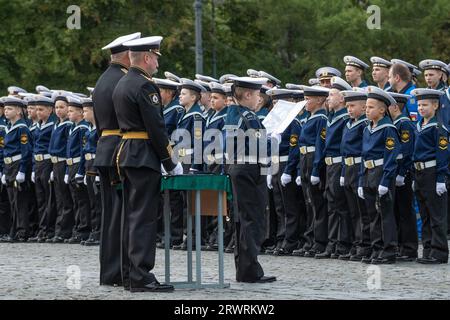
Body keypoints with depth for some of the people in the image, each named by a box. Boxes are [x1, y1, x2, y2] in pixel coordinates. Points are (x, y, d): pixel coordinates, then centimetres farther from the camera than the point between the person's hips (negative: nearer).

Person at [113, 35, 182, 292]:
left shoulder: (122, 85, 16)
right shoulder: (145, 86, -14)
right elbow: (157, 128, -17)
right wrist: (170, 163, -10)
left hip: (126, 154, 10)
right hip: (144, 157, -10)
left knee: (131, 215, 11)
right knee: (144, 217, -9)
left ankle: (129, 275, 14)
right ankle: (141, 277, -11)